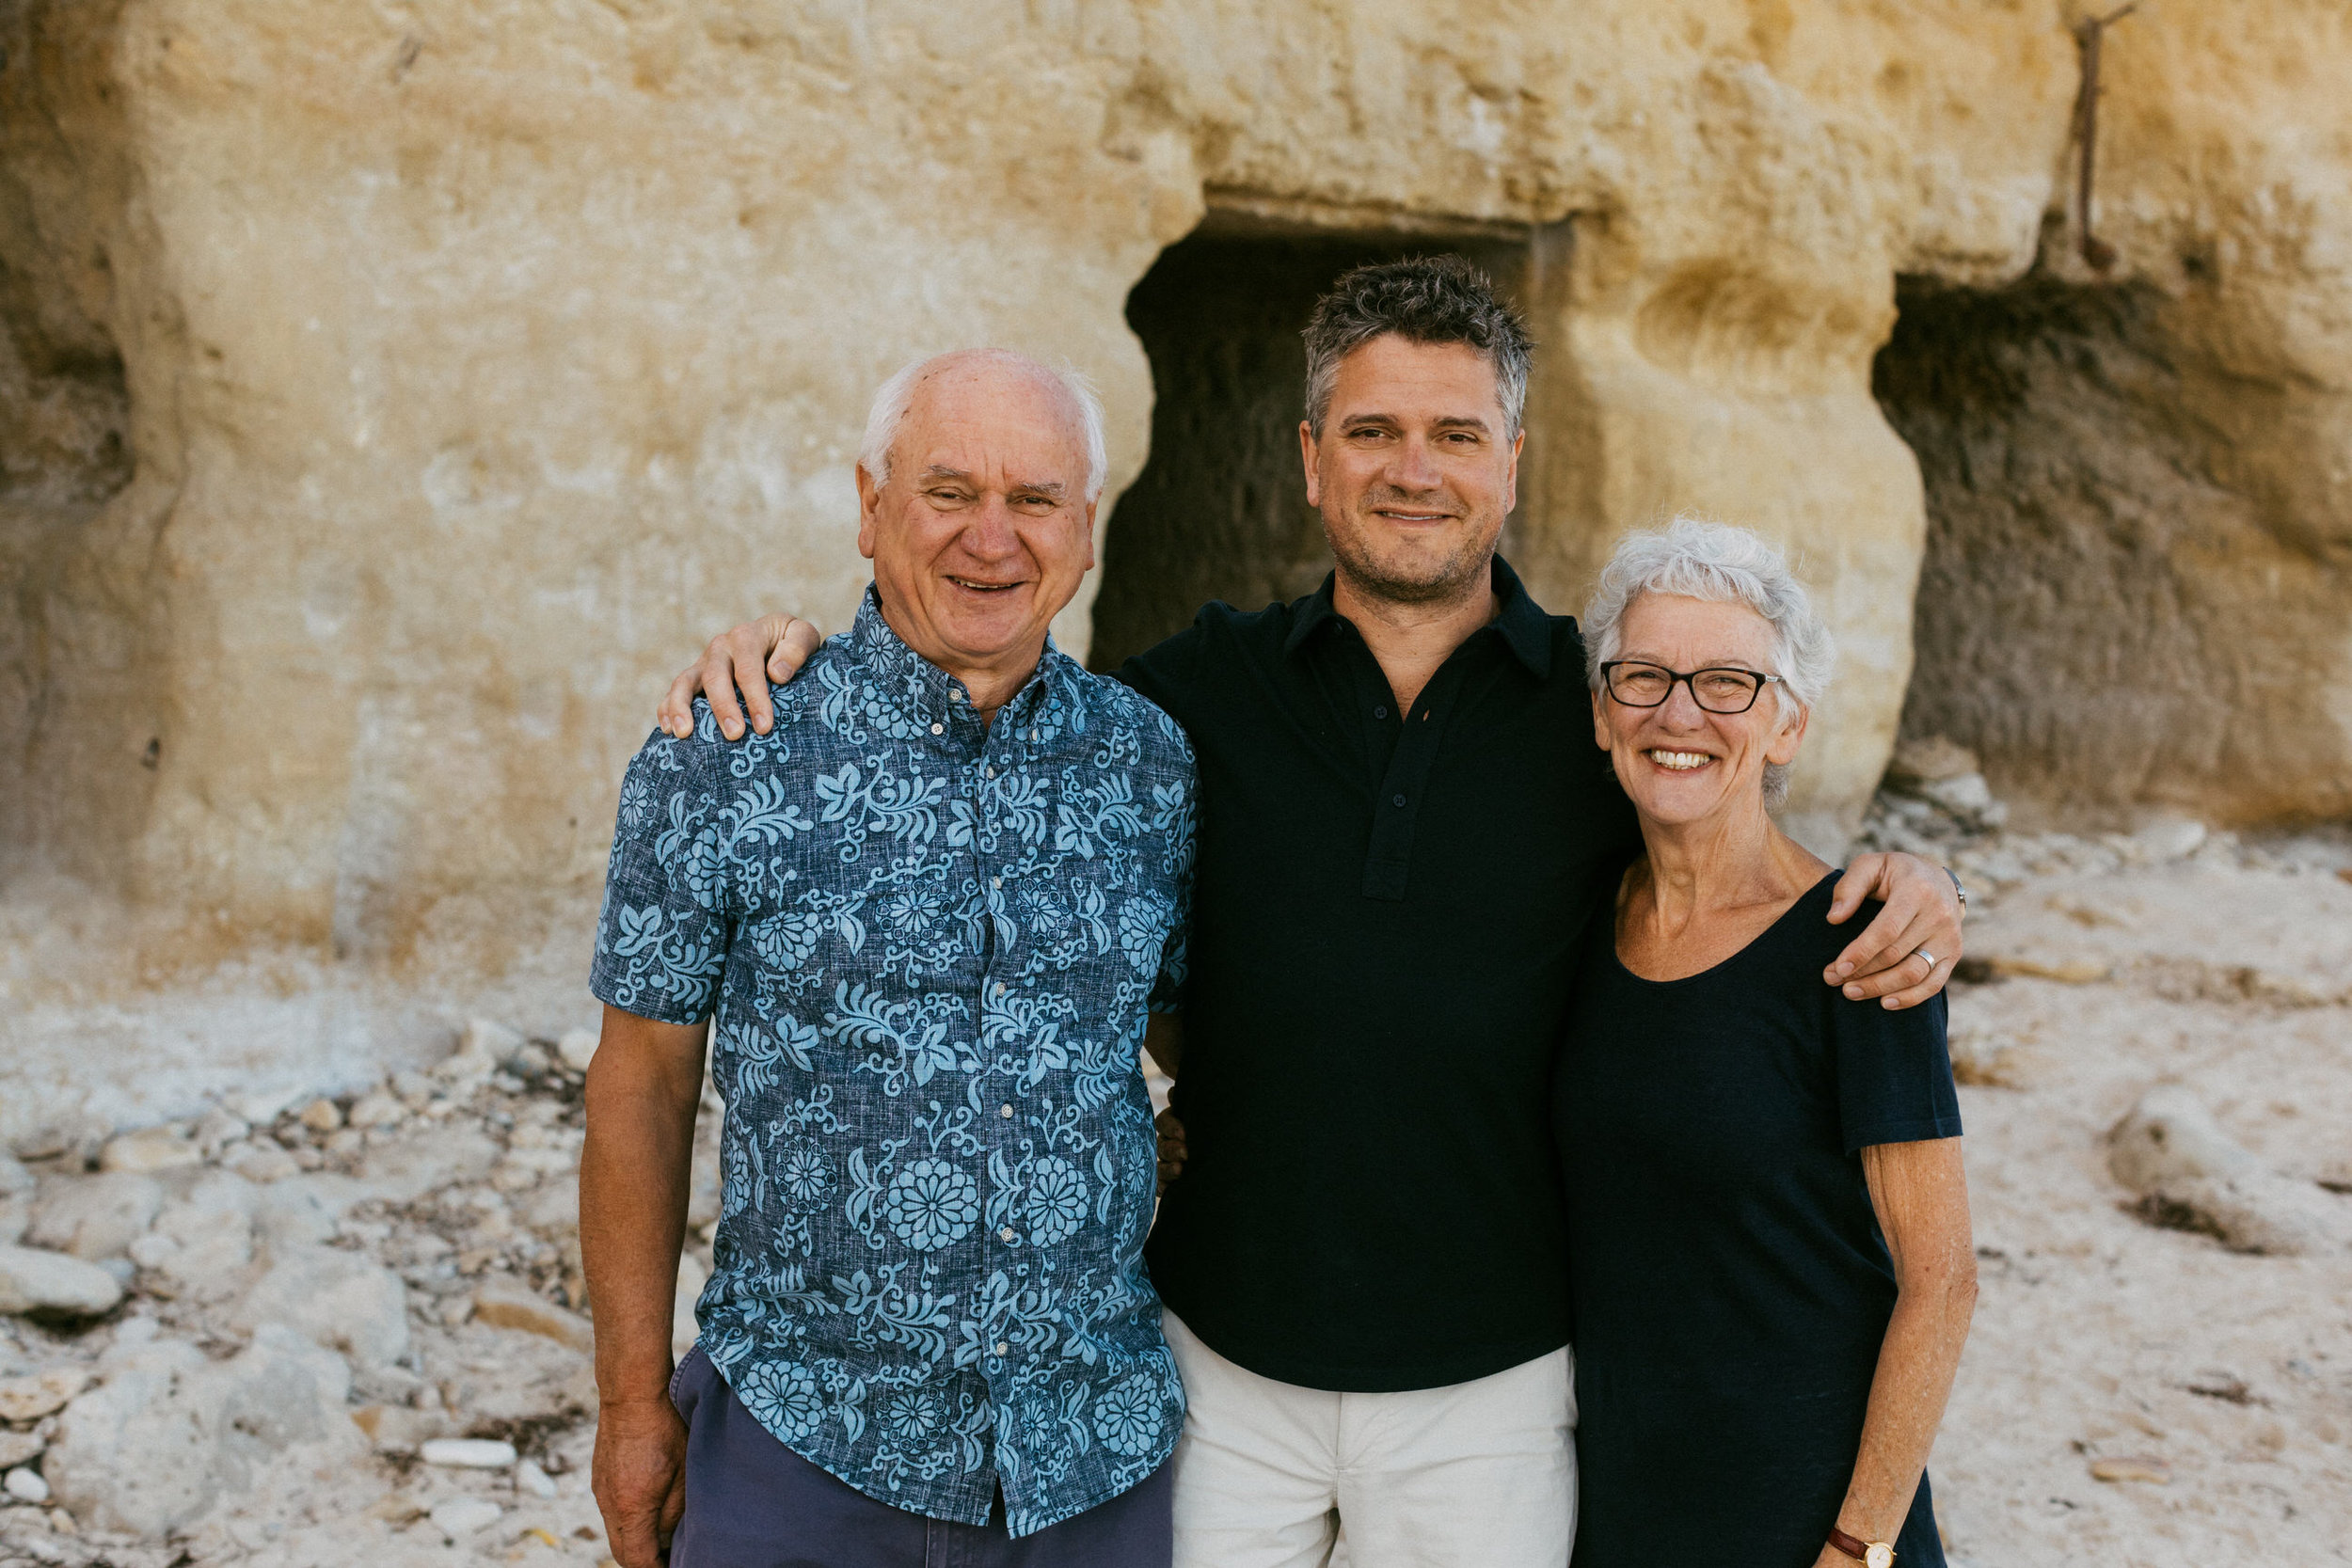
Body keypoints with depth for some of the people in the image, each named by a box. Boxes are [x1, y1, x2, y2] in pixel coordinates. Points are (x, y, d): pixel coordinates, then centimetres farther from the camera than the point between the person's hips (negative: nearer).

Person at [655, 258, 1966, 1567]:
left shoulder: (1609, 710, -2)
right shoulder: (1208, 690, 0)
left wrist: (1906, 893, -10)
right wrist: (805, 657, -5)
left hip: (1492, 1377, 0)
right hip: (1221, 1357, 1)